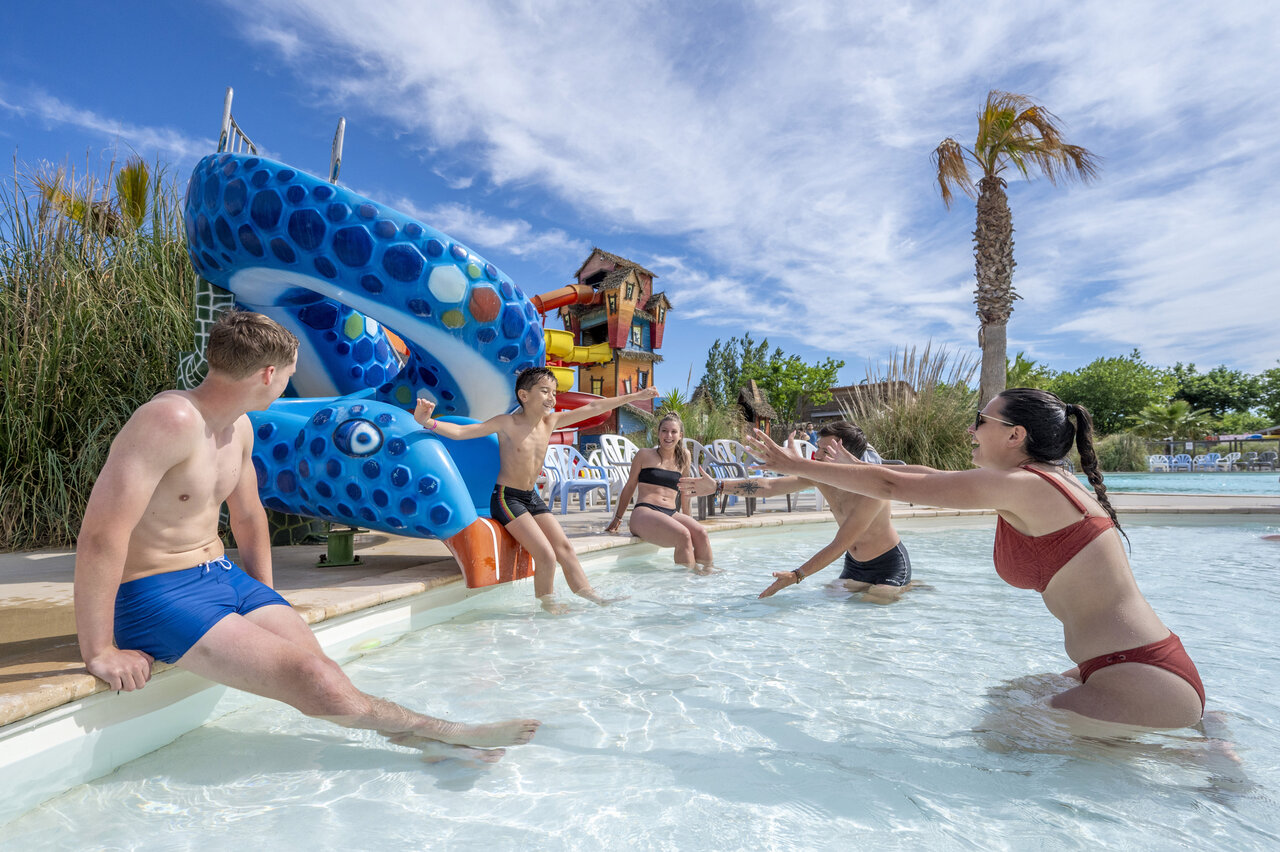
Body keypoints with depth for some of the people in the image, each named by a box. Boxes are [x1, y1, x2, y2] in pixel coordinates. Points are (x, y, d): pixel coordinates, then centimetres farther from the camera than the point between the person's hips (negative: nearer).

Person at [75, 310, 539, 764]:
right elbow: (100, 535, -27)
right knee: (313, 680, -18)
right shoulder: (172, 420, -24)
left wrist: (265, 599, 18)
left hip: (225, 577, 8)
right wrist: (100, 652, -22)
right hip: (158, 594, -8)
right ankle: (439, 731, -6)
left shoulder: (239, 426, 5)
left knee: (321, 669, -8)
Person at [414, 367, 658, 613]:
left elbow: (592, 408, 7)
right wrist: (427, 422, -38)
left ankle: (591, 597, 6)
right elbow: (460, 431, -19)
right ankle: (548, 605, 2)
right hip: (507, 498, -7)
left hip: (533, 499, 7)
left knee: (565, 548, 0)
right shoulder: (507, 423, -12)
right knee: (546, 555, -17)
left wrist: (635, 396, 11)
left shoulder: (550, 422, 4)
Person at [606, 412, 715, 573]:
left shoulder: (684, 457, 17)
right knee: (683, 535, -32)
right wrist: (617, 518, 17)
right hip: (644, 513, -4)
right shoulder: (645, 455, 8)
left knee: (701, 533, -28)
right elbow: (629, 487, 14)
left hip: (672, 514, 4)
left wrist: (687, 519, 27)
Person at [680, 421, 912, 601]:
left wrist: (796, 576, -35)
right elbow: (769, 485, -16)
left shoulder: (872, 490, -33)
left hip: (889, 564, -6)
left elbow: (839, 546, -33)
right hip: (854, 564, 7)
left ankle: (907, 587, 13)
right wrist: (718, 486, -24)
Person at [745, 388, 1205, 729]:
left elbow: (892, 485, -14)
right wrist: (845, 465, 25)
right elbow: (929, 477, 18)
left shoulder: (1021, 485, -17)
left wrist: (796, 465, -6)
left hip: (1142, 684, -10)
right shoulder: (1049, 484, 11)